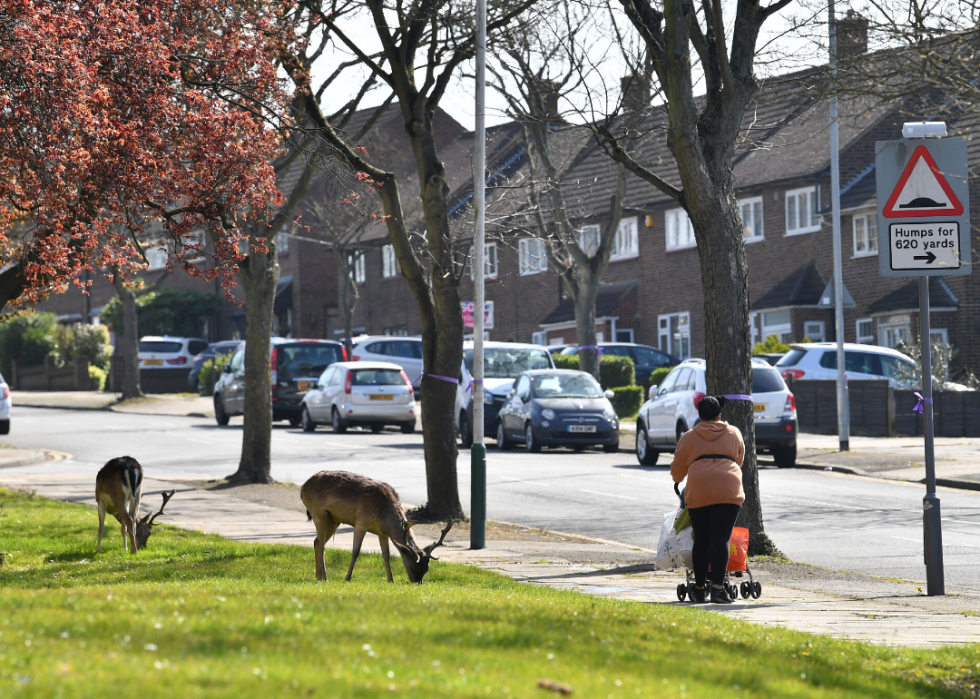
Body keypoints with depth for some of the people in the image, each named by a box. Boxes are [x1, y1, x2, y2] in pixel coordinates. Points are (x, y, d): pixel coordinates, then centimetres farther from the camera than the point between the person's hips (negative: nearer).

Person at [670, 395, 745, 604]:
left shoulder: (689, 438, 15)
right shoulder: (734, 434, 18)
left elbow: (677, 470, 23)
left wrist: (677, 481, 45)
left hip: (698, 492, 1)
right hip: (728, 491, 0)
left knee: (701, 540, 7)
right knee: (721, 539, -5)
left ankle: (699, 589, 13)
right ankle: (717, 588, -16)